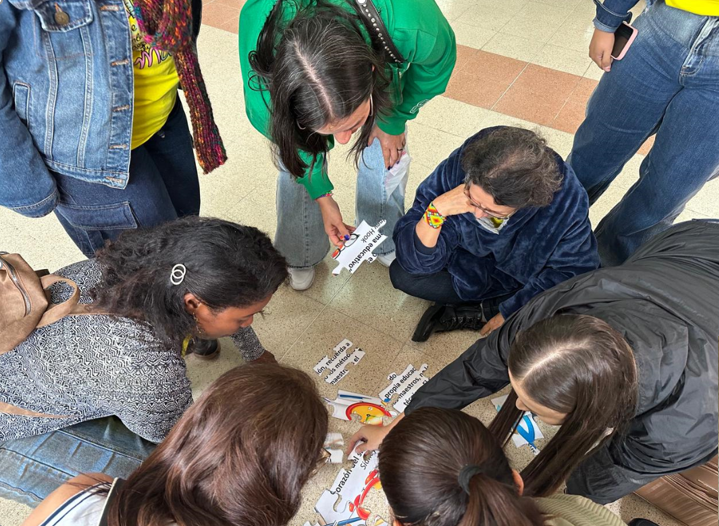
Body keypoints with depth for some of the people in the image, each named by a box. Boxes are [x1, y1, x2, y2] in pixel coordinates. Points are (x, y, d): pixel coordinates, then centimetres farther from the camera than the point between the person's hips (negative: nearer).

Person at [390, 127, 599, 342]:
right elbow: (417, 262, -25)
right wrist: (437, 210, -43)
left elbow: (569, 272, -14)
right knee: (401, 273, -18)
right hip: (469, 268, 1)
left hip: (527, 281, -1)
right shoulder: (457, 168, -31)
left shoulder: (569, 203, -33)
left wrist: (510, 313, -15)